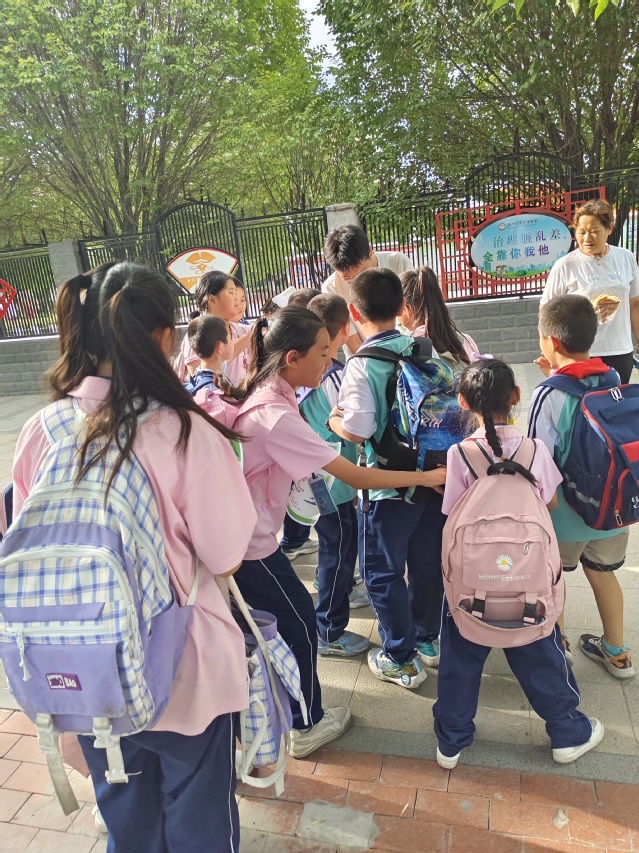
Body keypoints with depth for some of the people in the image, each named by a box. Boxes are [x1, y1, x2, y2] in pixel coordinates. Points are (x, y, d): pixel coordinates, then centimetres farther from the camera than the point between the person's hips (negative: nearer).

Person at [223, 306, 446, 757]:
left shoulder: (260, 395, -2)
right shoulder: (276, 416, -29)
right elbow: (357, 478, -25)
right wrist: (427, 476, -15)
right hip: (251, 545, -8)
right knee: (299, 623, 9)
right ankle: (307, 726, 30)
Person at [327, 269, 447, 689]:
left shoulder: (361, 366, -18)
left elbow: (357, 430, -24)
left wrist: (333, 418, -4)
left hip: (388, 485, -6)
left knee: (384, 573, 11)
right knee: (428, 563, 21)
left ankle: (400, 658, 23)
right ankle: (428, 639, 39)